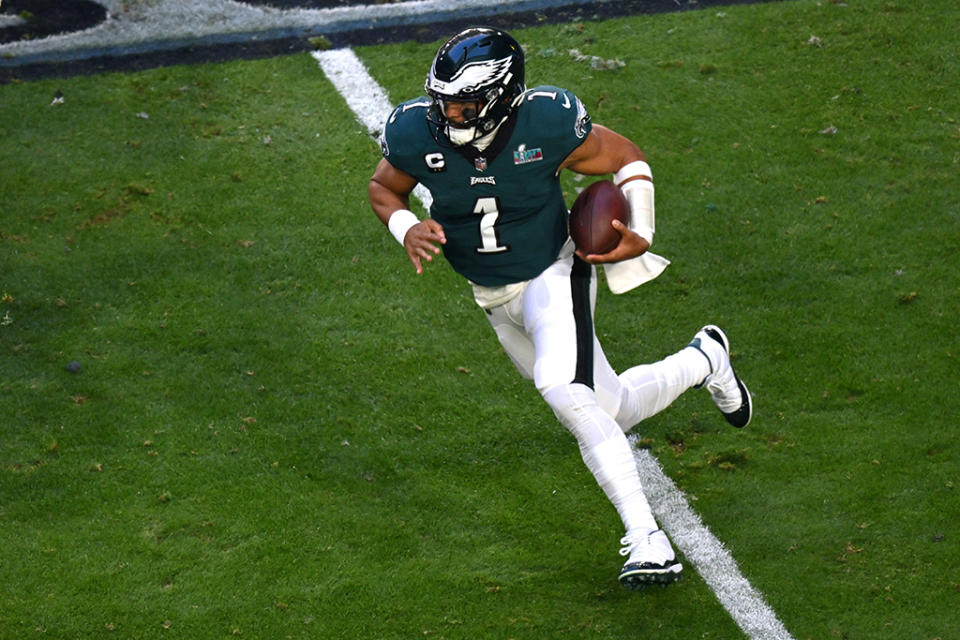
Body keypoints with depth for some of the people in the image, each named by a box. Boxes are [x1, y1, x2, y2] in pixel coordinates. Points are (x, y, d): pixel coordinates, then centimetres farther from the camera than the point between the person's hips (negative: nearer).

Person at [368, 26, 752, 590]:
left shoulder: (546, 122, -26)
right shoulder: (417, 133, -21)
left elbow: (627, 159, -9)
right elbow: (384, 188, 1)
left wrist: (641, 236, -22)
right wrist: (406, 228, -20)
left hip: (553, 274, -4)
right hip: (494, 297, 4)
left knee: (562, 387, -32)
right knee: (609, 411, 13)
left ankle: (646, 538, -23)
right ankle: (703, 361, 44)